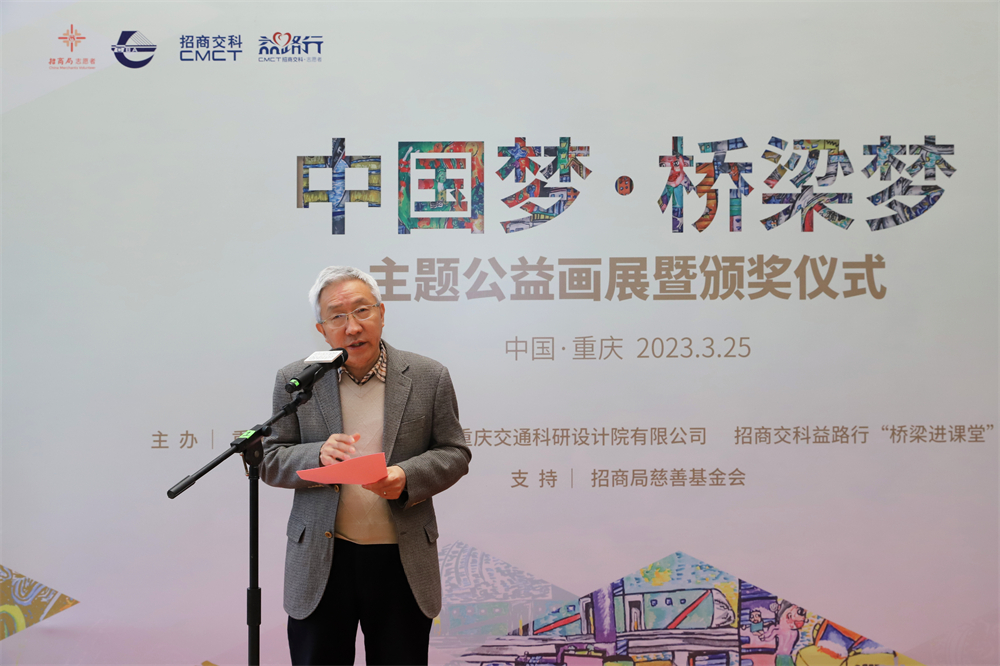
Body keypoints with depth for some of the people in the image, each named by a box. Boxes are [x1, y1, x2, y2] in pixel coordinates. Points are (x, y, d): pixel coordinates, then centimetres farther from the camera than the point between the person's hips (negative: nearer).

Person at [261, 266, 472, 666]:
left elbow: (454, 453, 4)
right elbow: (270, 463, 2)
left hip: (403, 561, 0)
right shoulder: (294, 381, 2)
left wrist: (407, 477, -16)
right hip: (321, 563, 0)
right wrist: (319, 456, -18)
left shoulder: (429, 378, 1)